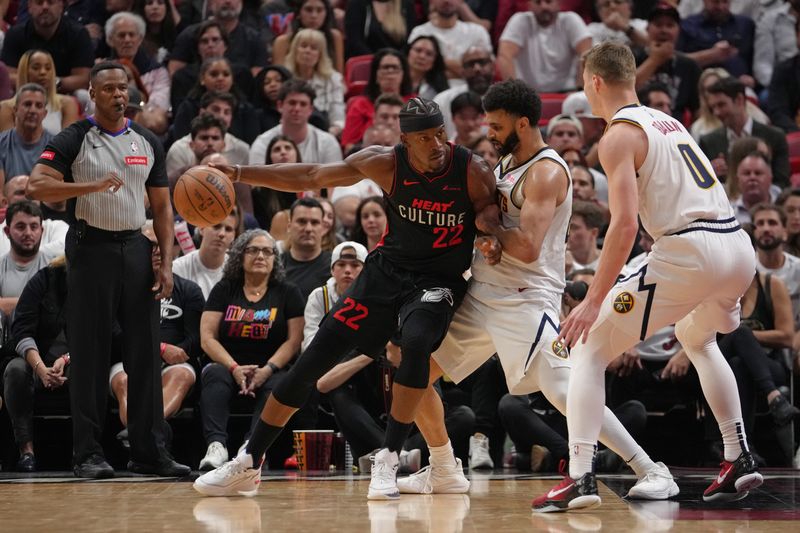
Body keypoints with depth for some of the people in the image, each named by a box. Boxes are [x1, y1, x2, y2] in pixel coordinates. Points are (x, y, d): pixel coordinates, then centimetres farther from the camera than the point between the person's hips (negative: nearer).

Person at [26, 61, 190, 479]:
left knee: (146, 354, 2)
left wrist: (166, 263, 3)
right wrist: (94, 186, -26)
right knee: (90, 355, -2)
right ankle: (88, 454, 3)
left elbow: (161, 206, 13)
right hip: (91, 248, -4)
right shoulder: (74, 140, -3)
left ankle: (149, 451, 7)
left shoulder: (147, 143, 10)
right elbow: (36, 186, -16)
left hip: (135, 247, 4)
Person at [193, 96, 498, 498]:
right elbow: (311, 177, -3)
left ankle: (388, 461, -22)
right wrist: (238, 174, -7)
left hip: (438, 281, -2)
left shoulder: (473, 172, -18)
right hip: (386, 269, 3)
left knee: (415, 343, -35)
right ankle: (247, 465, 8)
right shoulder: (386, 163, -13)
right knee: (315, 357, -3)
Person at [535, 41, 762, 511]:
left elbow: (626, 225, -14)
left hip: (690, 251, -8)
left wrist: (593, 300, -14)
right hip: (738, 245, 8)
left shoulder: (619, 135, -3)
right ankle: (740, 461, 31)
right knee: (697, 338, 38)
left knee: (589, 348, 1)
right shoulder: (667, 121, 23)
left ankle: (581, 478, -11)